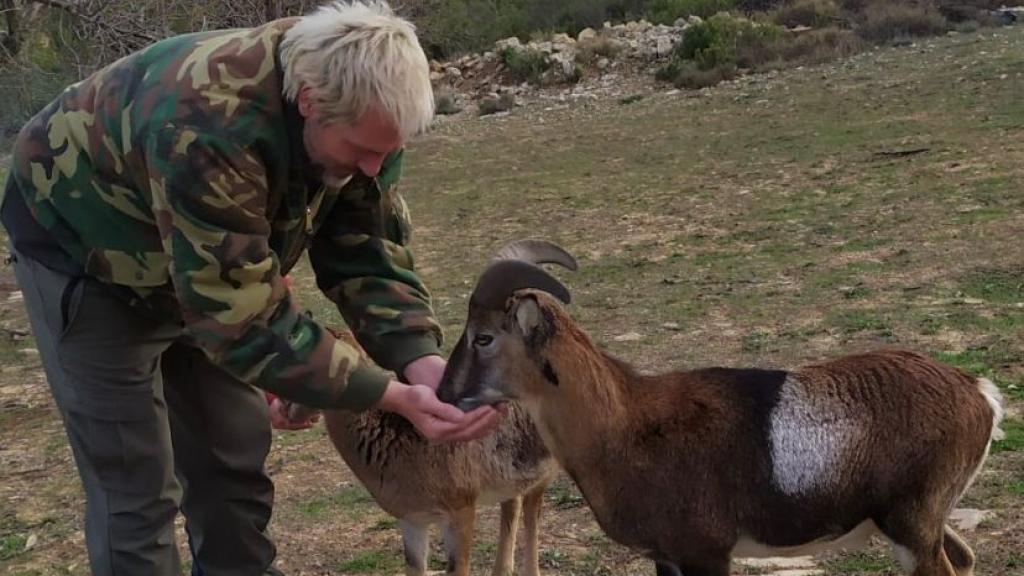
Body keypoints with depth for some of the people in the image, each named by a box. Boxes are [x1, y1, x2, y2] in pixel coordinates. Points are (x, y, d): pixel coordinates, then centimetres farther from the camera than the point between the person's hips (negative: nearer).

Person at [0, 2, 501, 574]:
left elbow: (369, 251, -14)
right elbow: (244, 315, -39)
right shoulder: (208, 130, -42)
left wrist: (421, 359, -30)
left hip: (208, 266, 7)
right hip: (85, 254, -6)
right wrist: (391, 395, -39)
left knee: (233, 456, 8)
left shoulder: (361, 115, -20)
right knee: (136, 485, -7)